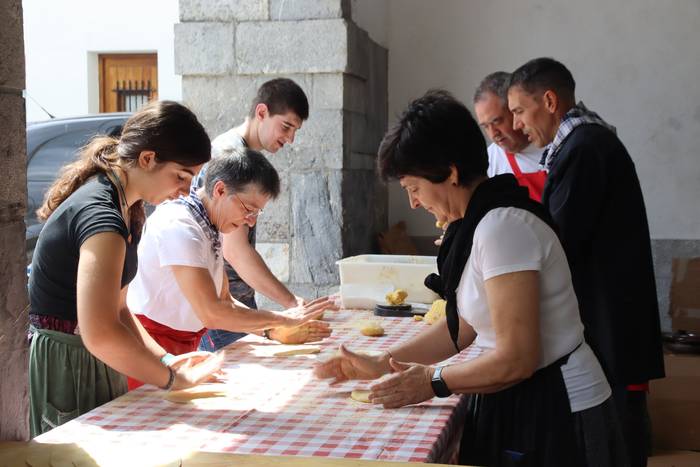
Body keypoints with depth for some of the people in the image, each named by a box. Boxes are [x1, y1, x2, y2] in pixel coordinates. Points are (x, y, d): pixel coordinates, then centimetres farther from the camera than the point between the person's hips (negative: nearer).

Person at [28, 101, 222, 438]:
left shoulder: (127, 211, 8)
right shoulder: (100, 214, -24)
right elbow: (100, 334, -33)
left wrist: (165, 359, 0)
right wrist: (172, 380, -22)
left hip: (90, 363, 9)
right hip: (61, 368, -9)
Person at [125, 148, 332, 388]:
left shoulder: (209, 229, 7)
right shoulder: (179, 226, -22)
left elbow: (224, 301, 10)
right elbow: (212, 313, -27)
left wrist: (275, 332, -4)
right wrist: (282, 320, -18)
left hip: (184, 346, 9)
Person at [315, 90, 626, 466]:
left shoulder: (502, 226, -23)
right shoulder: (479, 222, 5)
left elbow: (517, 359, -24)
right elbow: (462, 328, 10)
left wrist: (433, 381, -12)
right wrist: (380, 364, 6)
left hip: (553, 414, -8)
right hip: (523, 407, 8)